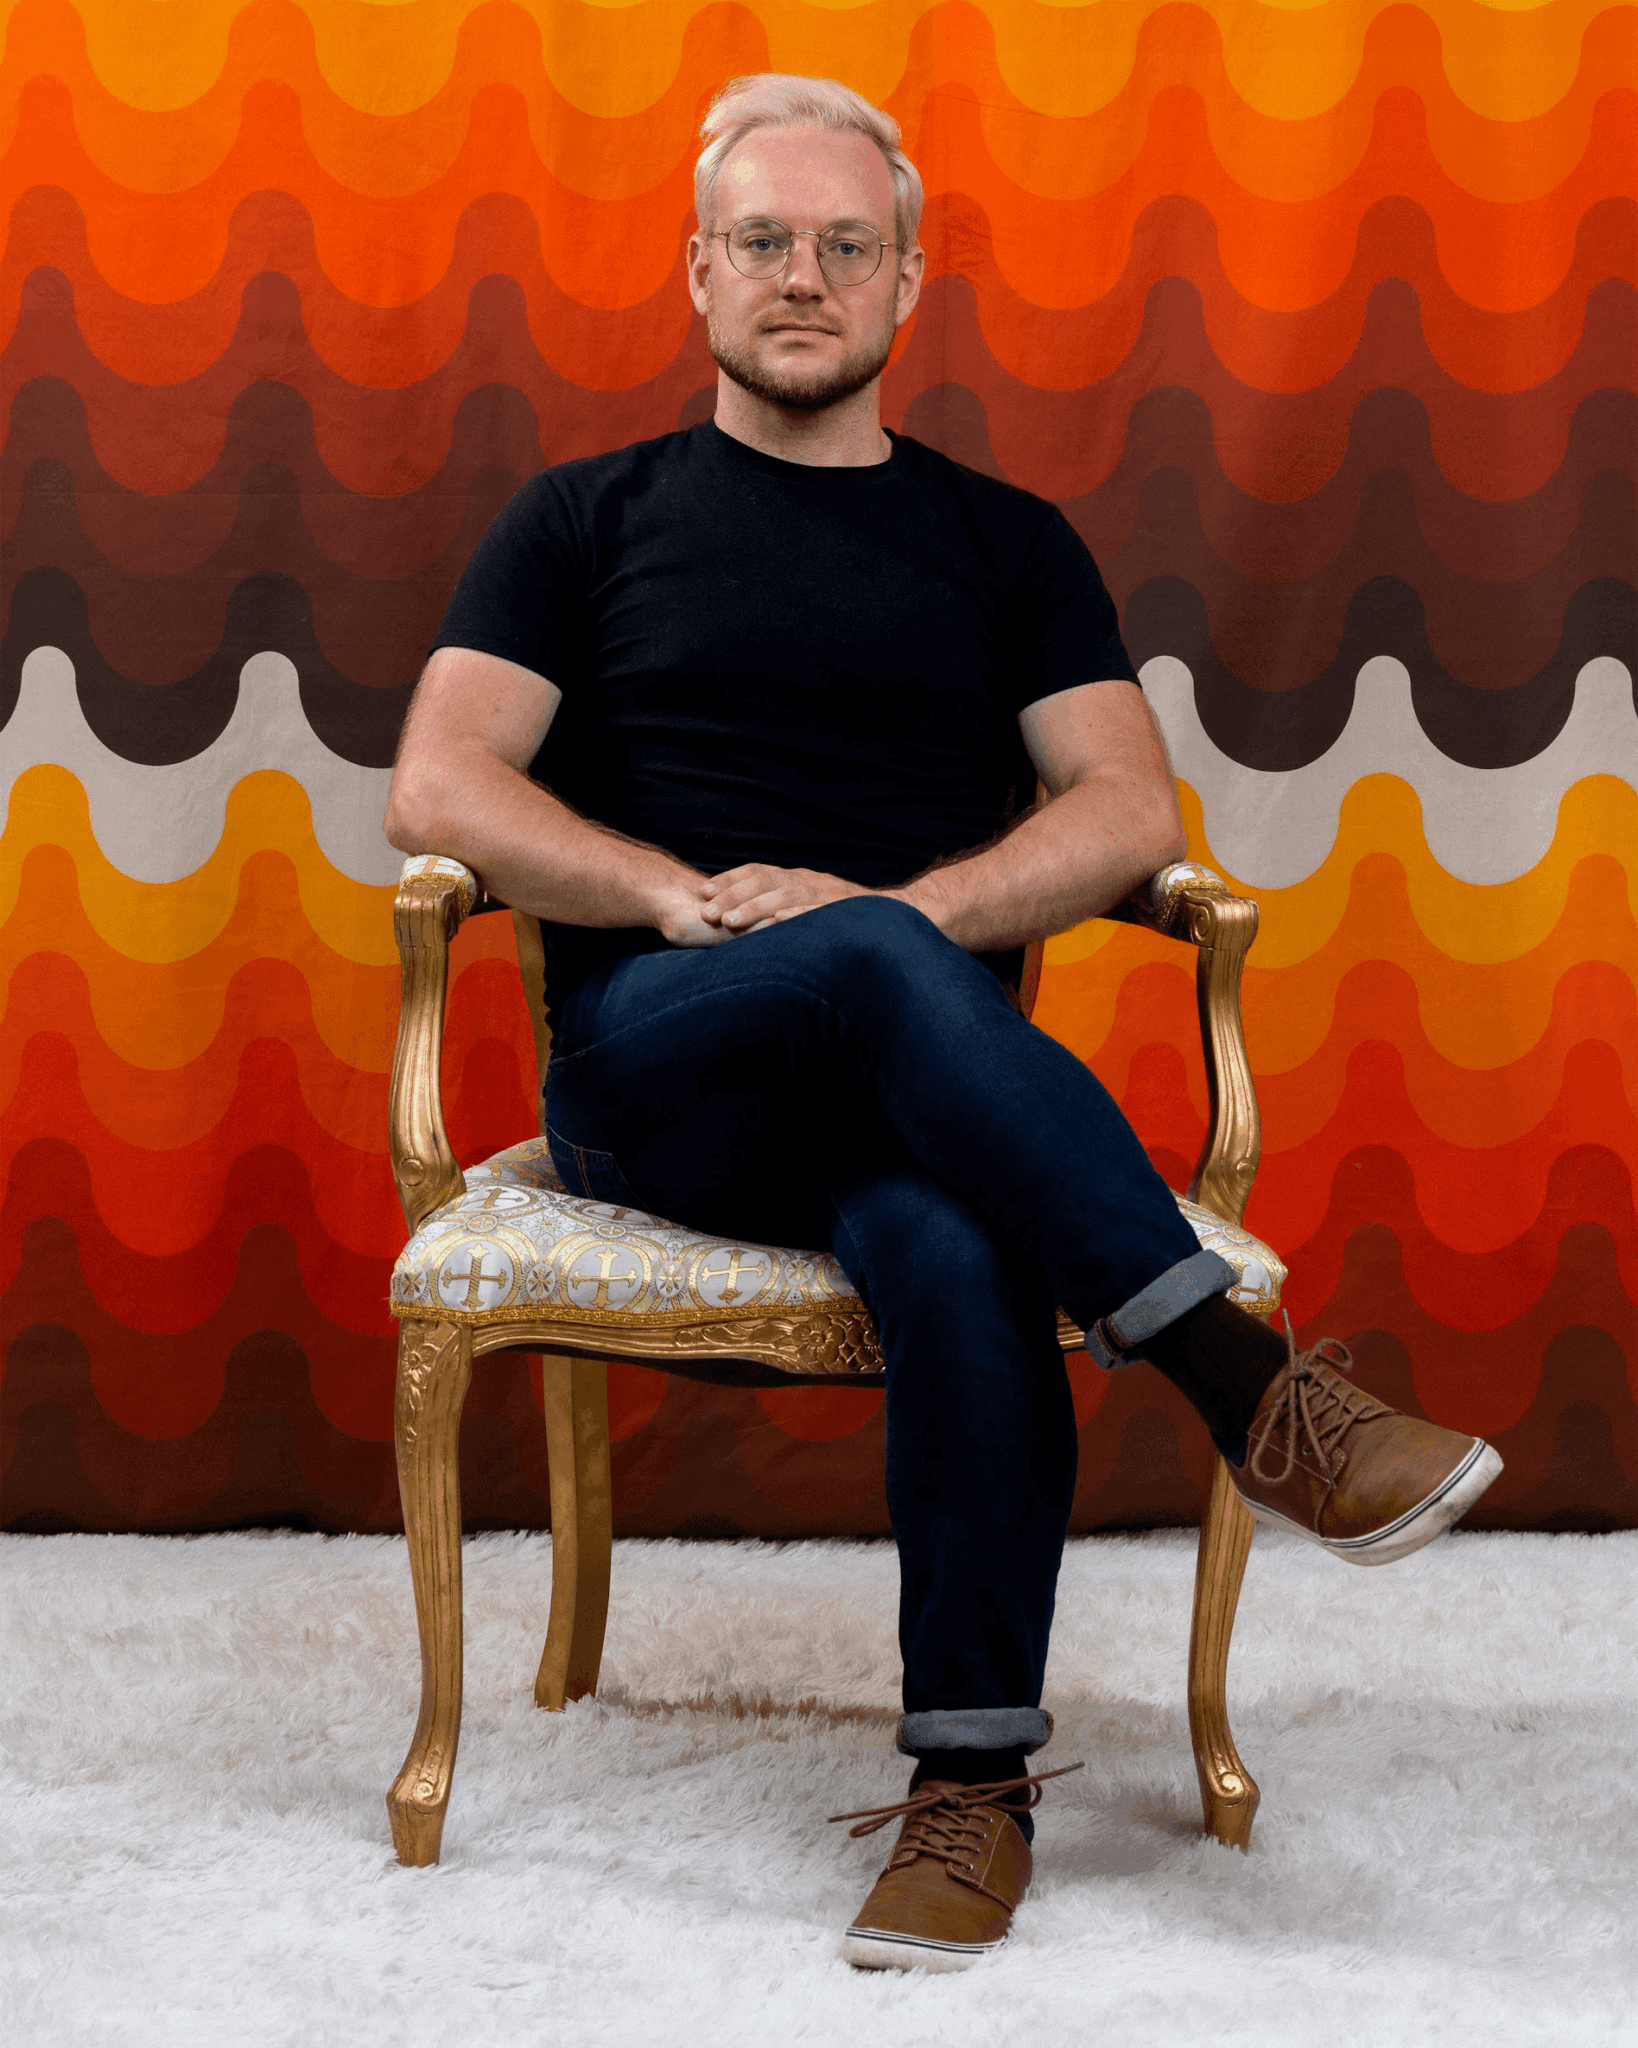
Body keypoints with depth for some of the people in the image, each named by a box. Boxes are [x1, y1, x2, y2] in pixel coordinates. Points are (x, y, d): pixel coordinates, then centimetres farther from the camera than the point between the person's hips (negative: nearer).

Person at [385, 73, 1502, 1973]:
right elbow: (439, 789, 3)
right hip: (653, 1075, -1)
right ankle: (1249, 1384, -35)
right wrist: (697, 901, -13)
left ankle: (977, 1773, -26)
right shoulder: (586, 519, 16)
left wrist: (893, 909, -12)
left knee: (961, 1252, -36)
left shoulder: (1005, 545, 19)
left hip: (913, 1082, 1)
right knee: (877, 969, -37)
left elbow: (1130, 813, 6)